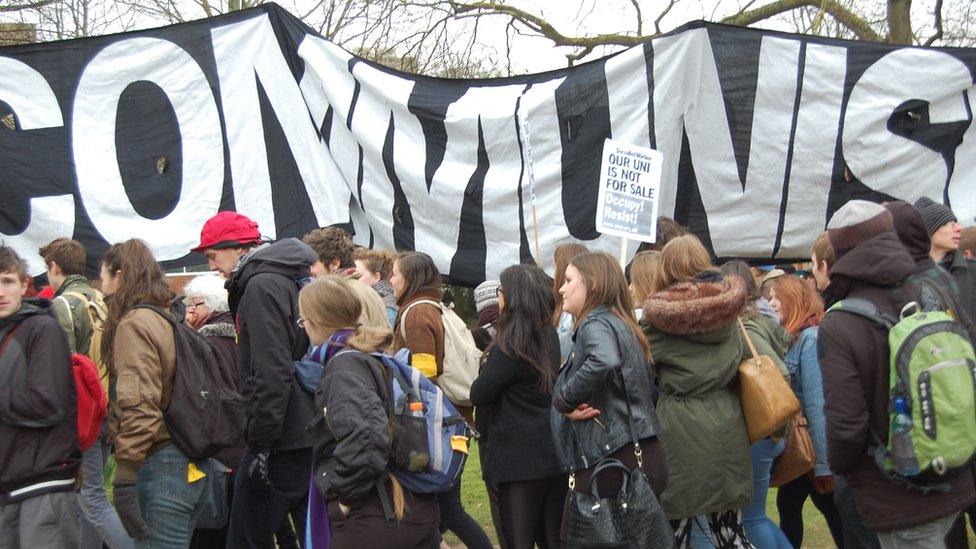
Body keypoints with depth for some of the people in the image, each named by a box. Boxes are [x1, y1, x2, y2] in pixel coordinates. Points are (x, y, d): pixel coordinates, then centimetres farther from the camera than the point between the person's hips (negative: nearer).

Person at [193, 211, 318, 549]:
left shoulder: (262, 284, -12)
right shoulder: (289, 278, 16)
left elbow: (273, 371, -21)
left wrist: (261, 442, -19)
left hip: (282, 442, -9)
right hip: (311, 435, 9)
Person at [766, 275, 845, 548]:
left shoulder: (811, 338, -19)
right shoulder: (791, 337, 7)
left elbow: (817, 404, -22)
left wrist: (822, 462, -23)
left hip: (814, 444, -9)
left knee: (831, 510, 4)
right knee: (787, 505, 16)